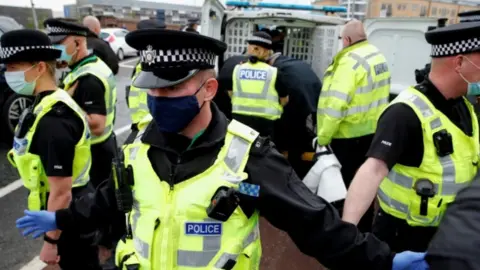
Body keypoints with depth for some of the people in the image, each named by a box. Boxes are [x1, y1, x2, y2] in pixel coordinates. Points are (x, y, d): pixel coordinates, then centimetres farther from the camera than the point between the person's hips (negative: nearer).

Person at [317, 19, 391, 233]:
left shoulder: (350, 61, -19)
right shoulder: (378, 56, 10)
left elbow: (336, 104, -25)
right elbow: (373, 95, 13)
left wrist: (322, 137, -18)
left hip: (349, 135, -9)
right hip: (372, 131, 9)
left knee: (348, 186, 4)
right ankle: (364, 228, 34)